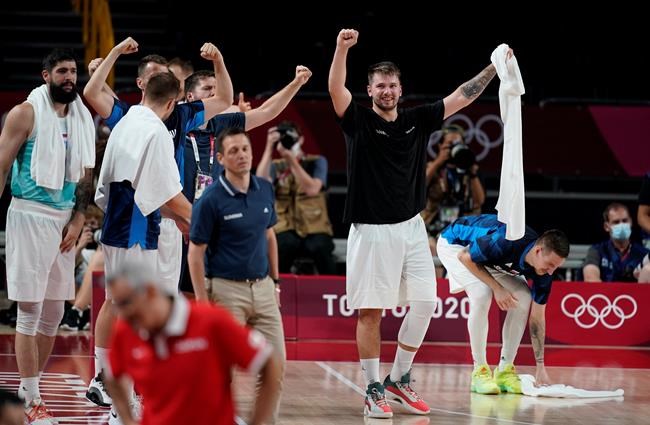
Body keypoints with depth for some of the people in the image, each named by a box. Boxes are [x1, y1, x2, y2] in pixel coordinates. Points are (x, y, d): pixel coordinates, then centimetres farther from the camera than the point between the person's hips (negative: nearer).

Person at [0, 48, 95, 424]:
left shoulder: (83, 119, 11)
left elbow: (85, 175, 14)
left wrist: (78, 220, 2)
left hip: (65, 219, 6)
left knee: (54, 312, 9)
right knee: (30, 310, -6)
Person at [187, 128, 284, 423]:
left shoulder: (265, 190, 5)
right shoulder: (211, 200, -12)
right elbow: (195, 253, -9)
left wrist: (275, 282, 16)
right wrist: (202, 301, -13)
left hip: (262, 286, 5)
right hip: (227, 289, -5)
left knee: (276, 362, 4)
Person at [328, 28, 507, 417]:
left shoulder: (418, 121, 8)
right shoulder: (359, 121, -4)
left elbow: (462, 97, 11)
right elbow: (336, 90, -21)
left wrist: (494, 68, 4)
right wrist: (342, 48, -36)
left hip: (411, 226, 5)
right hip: (372, 230, -5)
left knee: (424, 304, 3)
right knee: (370, 311, -2)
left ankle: (399, 379, 18)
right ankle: (374, 390, 5)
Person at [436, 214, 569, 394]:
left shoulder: (543, 271, -19)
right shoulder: (506, 243, -41)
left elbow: (537, 316, -10)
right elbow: (465, 257, -26)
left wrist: (540, 366, -11)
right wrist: (497, 288, -29)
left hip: (490, 260, 7)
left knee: (524, 299, -10)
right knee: (482, 295, -29)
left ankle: (505, 370, -2)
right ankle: (480, 371, -19)